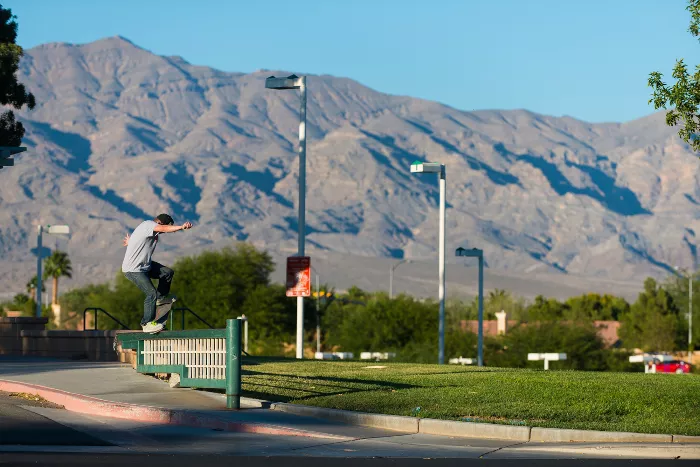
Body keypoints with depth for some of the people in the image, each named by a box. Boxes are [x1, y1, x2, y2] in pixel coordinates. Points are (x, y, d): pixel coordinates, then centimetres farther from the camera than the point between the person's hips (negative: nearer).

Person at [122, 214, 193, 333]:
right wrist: (181, 227, -54)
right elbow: (164, 229, -43)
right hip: (133, 270, -10)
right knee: (152, 293, -15)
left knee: (168, 272, 12)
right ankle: (147, 324, -4)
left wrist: (131, 241, 47)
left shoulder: (149, 227, 7)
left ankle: (161, 297, 32)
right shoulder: (148, 225, -23)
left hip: (144, 264, 10)